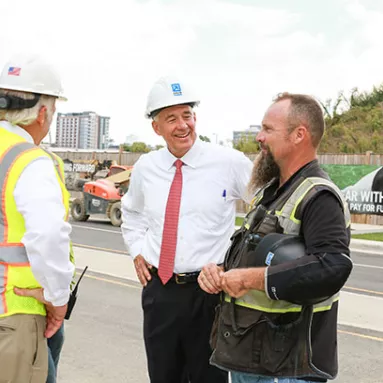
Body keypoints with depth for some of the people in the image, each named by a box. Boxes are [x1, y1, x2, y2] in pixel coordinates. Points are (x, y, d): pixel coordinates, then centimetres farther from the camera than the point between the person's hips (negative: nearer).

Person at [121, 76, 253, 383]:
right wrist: (137, 250, 11)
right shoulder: (145, 167, 4)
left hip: (209, 290, -3)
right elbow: (132, 213, 24)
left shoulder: (229, 162, -9)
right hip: (159, 289, 4)